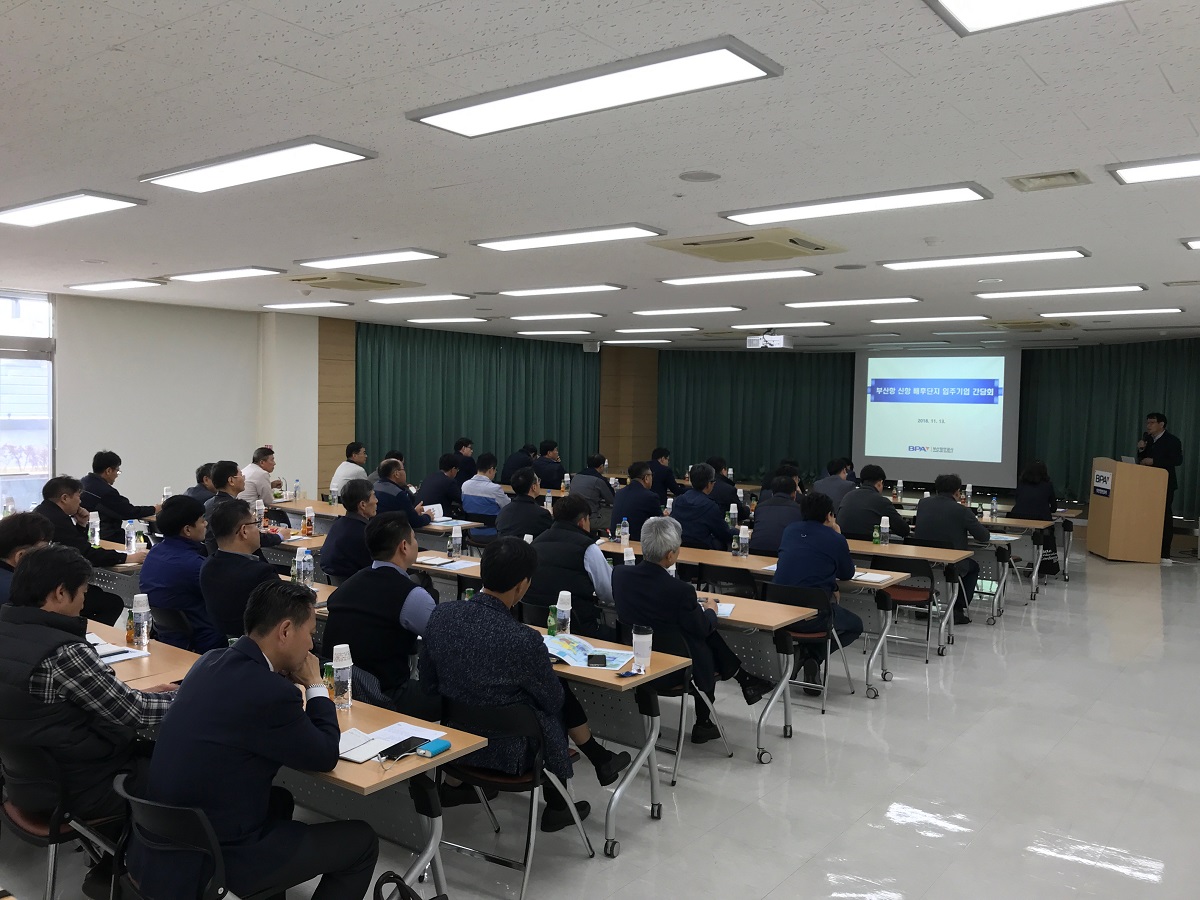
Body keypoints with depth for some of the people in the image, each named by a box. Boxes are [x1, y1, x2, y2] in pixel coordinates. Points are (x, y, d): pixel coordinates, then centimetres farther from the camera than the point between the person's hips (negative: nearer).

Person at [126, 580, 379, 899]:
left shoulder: (212, 661, 0)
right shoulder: (271, 692, -25)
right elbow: (325, 757, -9)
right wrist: (315, 685, 1)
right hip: (211, 862, -9)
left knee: (279, 800, 34)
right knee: (361, 841, 7)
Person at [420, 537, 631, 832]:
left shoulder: (440, 614, -14)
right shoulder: (524, 641, -30)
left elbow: (428, 683, 1)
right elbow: (554, 701, -11)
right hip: (507, 753, -5)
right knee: (560, 700, 23)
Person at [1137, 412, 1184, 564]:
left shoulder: (1172, 440, -7)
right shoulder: (1148, 439, 13)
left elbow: (1177, 460, -17)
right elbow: (1142, 460, 16)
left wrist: (1154, 461, -21)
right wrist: (1141, 450, -3)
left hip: (1165, 484, -7)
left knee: (1164, 516, -6)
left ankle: (1165, 554, -5)